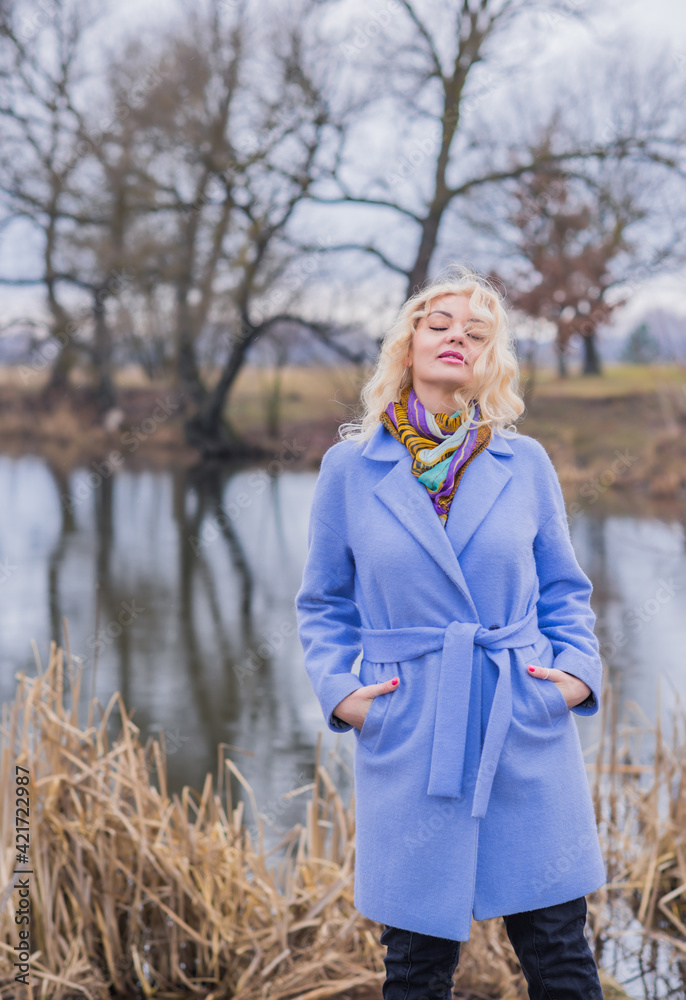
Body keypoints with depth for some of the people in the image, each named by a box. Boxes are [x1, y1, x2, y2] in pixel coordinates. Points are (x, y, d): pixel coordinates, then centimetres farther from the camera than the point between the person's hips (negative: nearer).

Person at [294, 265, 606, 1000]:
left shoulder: (524, 464, 6)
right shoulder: (350, 468, 3)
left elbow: (565, 589, 15)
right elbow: (323, 605, 11)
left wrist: (577, 668, -1)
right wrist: (337, 688, -3)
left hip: (528, 738, 1)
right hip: (409, 744, -1)